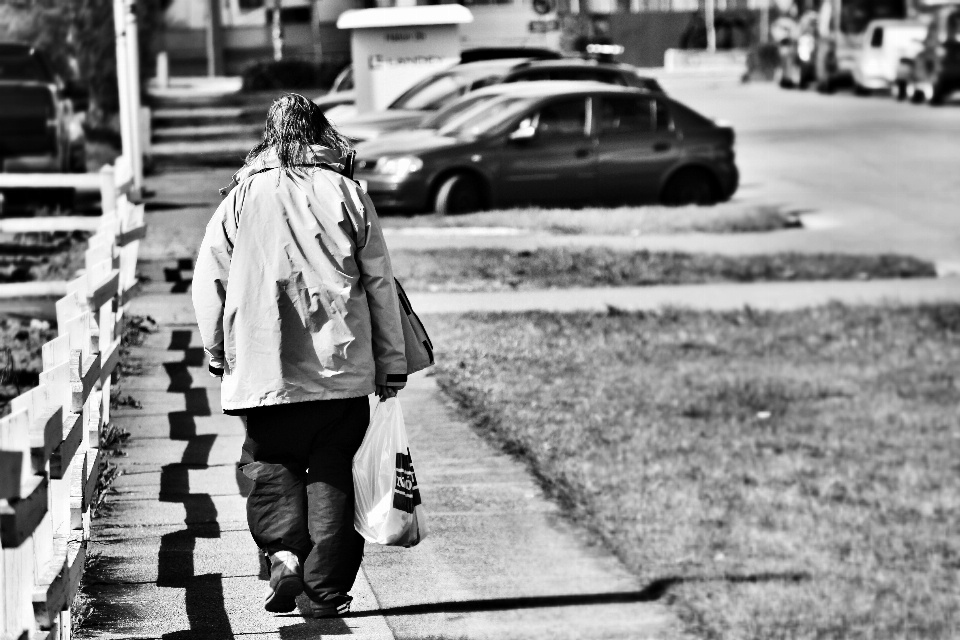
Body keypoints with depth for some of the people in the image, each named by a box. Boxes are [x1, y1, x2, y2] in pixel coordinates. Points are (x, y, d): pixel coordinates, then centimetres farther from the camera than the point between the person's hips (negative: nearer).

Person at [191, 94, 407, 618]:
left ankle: (283, 552, -8)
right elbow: (380, 282, 3)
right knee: (332, 474, 6)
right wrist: (392, 364, 9)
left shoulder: (242, 197, 1)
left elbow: (208, 281, 2)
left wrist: (217, 352, 15)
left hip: (263, 371, 0)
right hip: (340, 366, 0)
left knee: (271, 465, 14)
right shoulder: (346, 194, 1)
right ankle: (326, 590, 6)